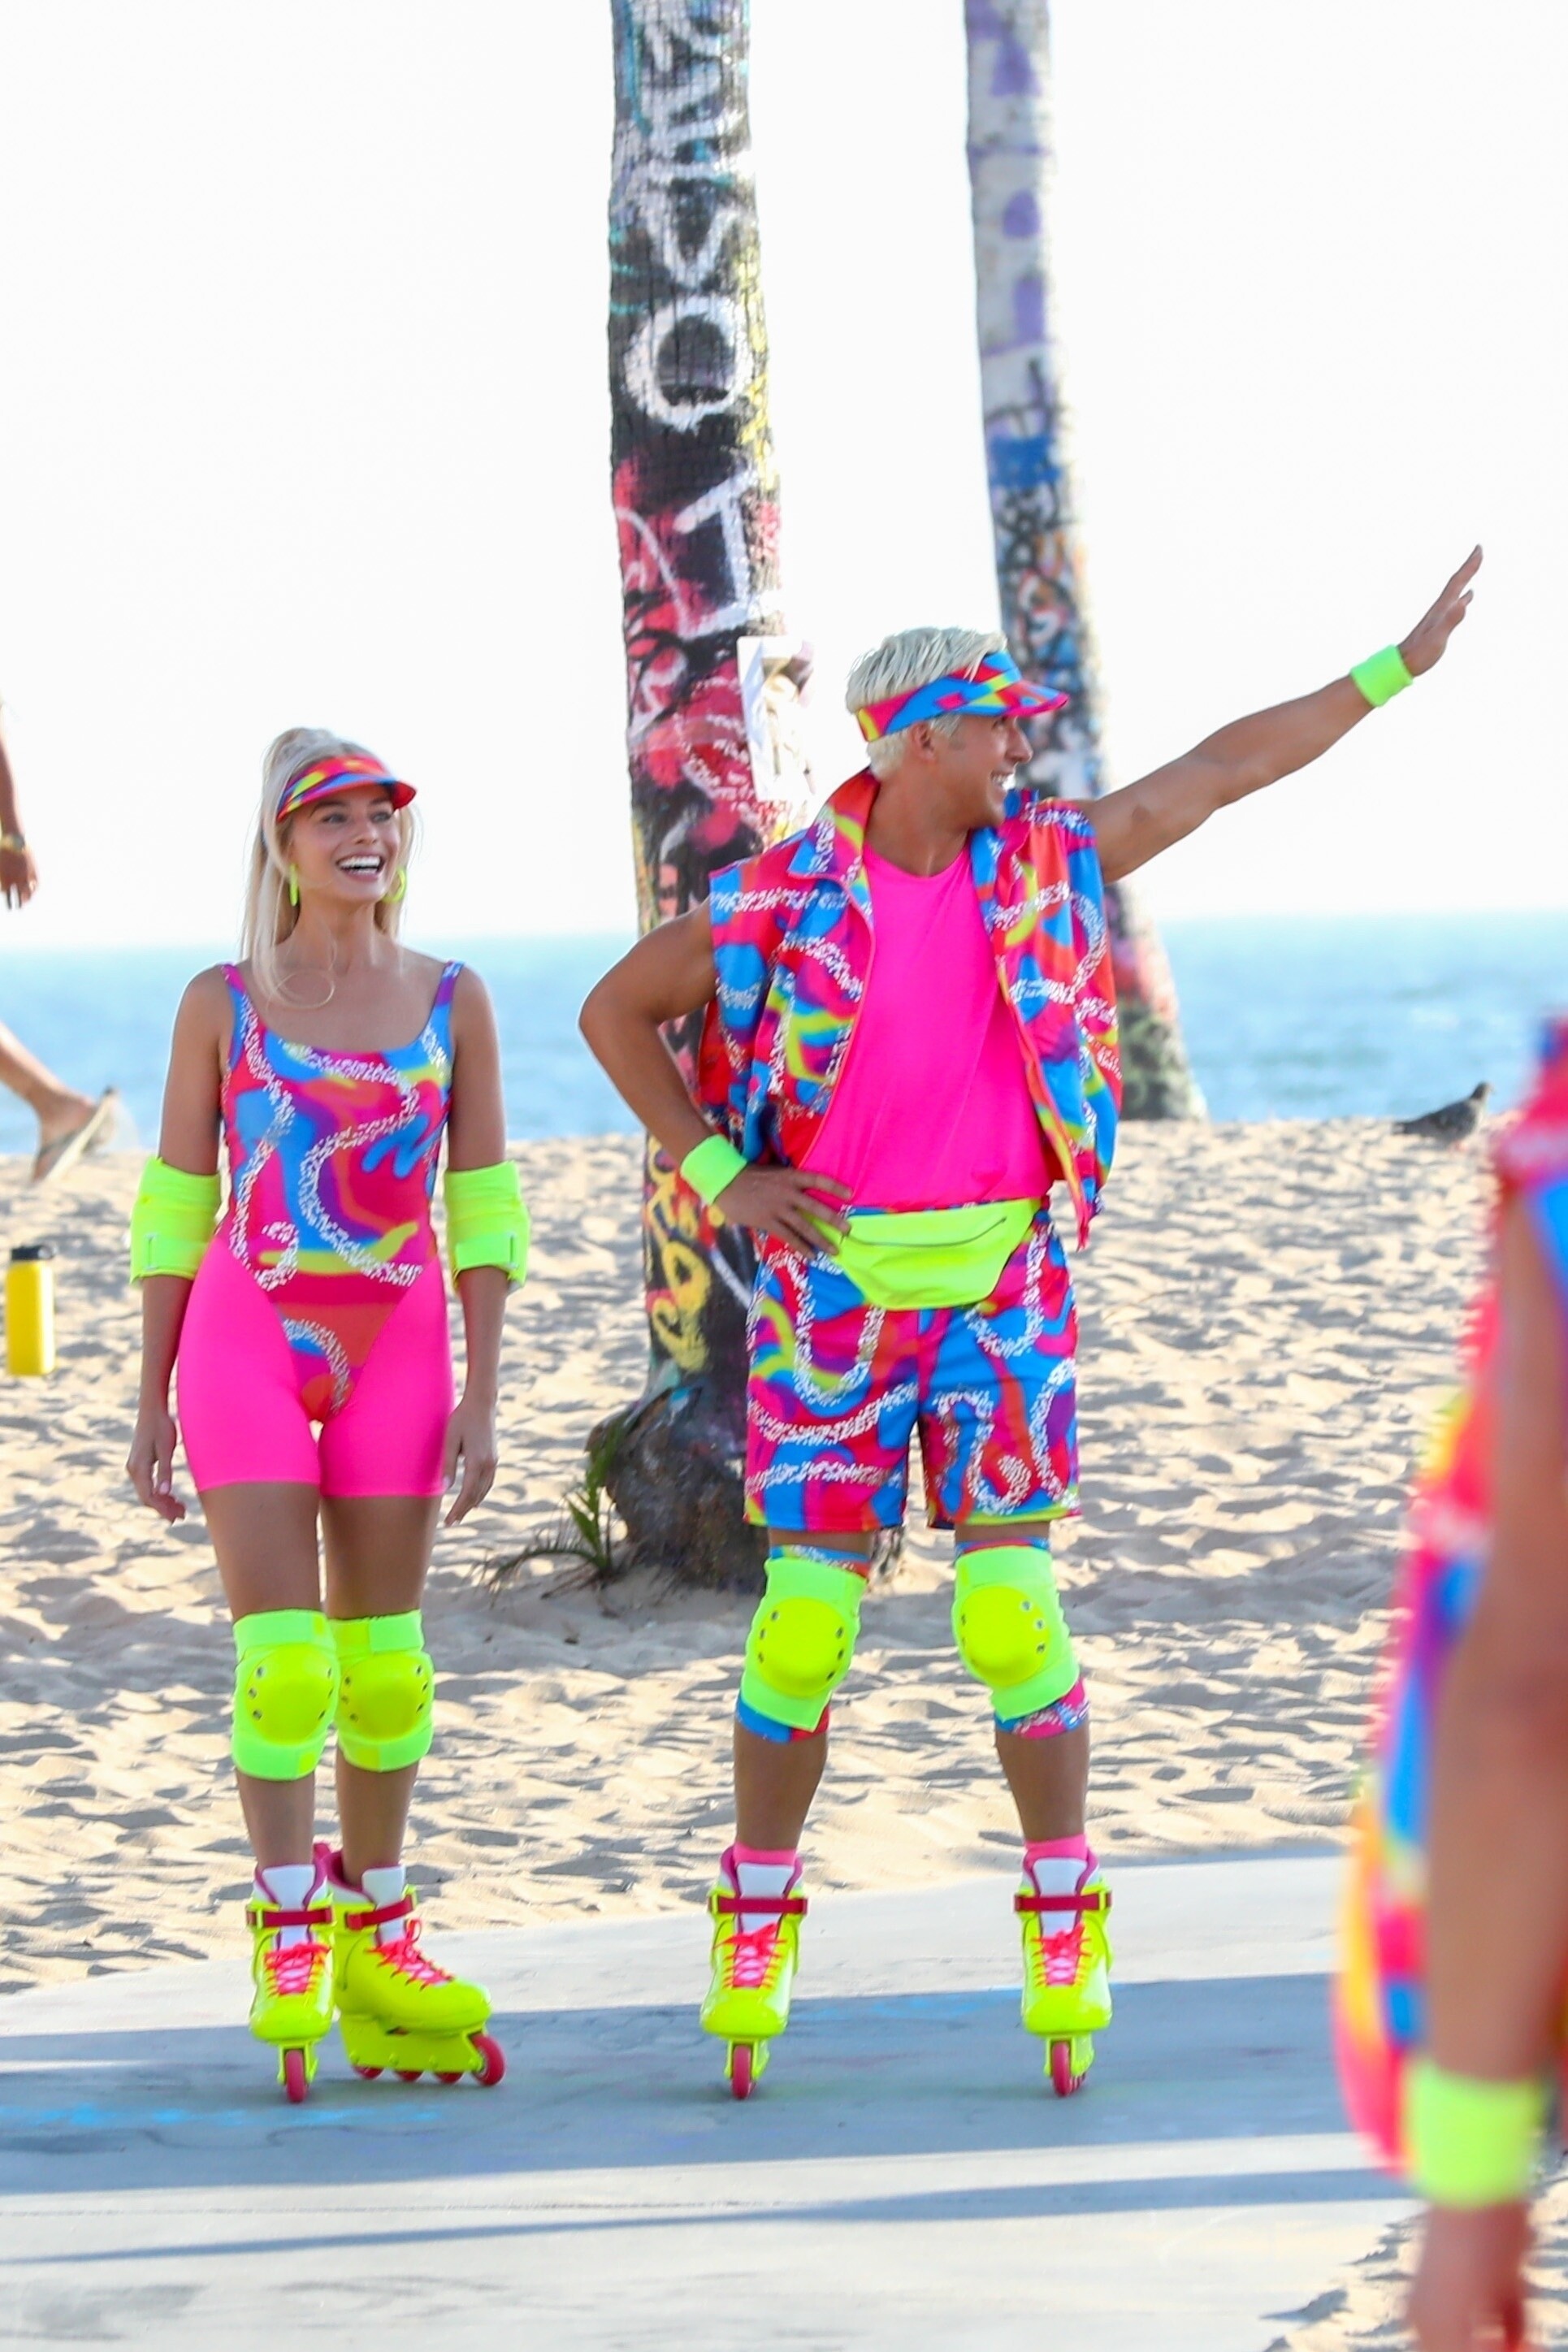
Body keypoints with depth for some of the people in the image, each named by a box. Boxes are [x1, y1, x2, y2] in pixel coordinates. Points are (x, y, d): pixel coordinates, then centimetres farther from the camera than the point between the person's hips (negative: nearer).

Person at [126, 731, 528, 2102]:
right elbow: (173, 1210, 5)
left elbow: (484, 1211, 5)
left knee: (381, 1657, 7)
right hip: (245, 1341, -2)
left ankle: (373, 1940, 17)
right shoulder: (223, 1003, 2)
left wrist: (484, 1397, -2)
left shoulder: (452, 1002, 6)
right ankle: (287, 1945, -5)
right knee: (281, 1652, -10)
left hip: (395, 1348, 2)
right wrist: (152, 1404, 3)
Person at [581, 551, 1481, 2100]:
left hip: (1001, 1288, 1)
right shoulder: (782, 899, -6)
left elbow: (1227, 765, 7)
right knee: (805, 1617, -1)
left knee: (1012, 1608, -5)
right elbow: (614, 1011, 5)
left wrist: (1401, 664, 8)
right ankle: (754, 1935, 12)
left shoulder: (1048, 861, 1)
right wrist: (717, 1172, -3)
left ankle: (1066, 1935, 4)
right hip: (836, 1286, -1)